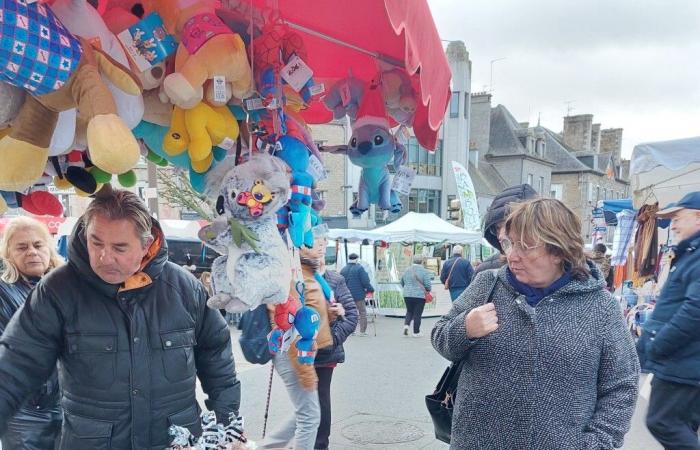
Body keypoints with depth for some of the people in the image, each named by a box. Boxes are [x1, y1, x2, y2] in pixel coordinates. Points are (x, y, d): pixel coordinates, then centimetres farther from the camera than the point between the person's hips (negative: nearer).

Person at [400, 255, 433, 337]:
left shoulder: (407, 270, 6)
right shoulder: (424, 271, -8)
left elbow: (402, 283, 14)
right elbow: (428, 285, -10)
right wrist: (428, 290, 10)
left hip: (407, 295, 4)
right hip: (419, 296, -4)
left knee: (409, 311, 19)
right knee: (417, 314, 5)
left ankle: (406, 325, -2)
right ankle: (416, 332, 10)